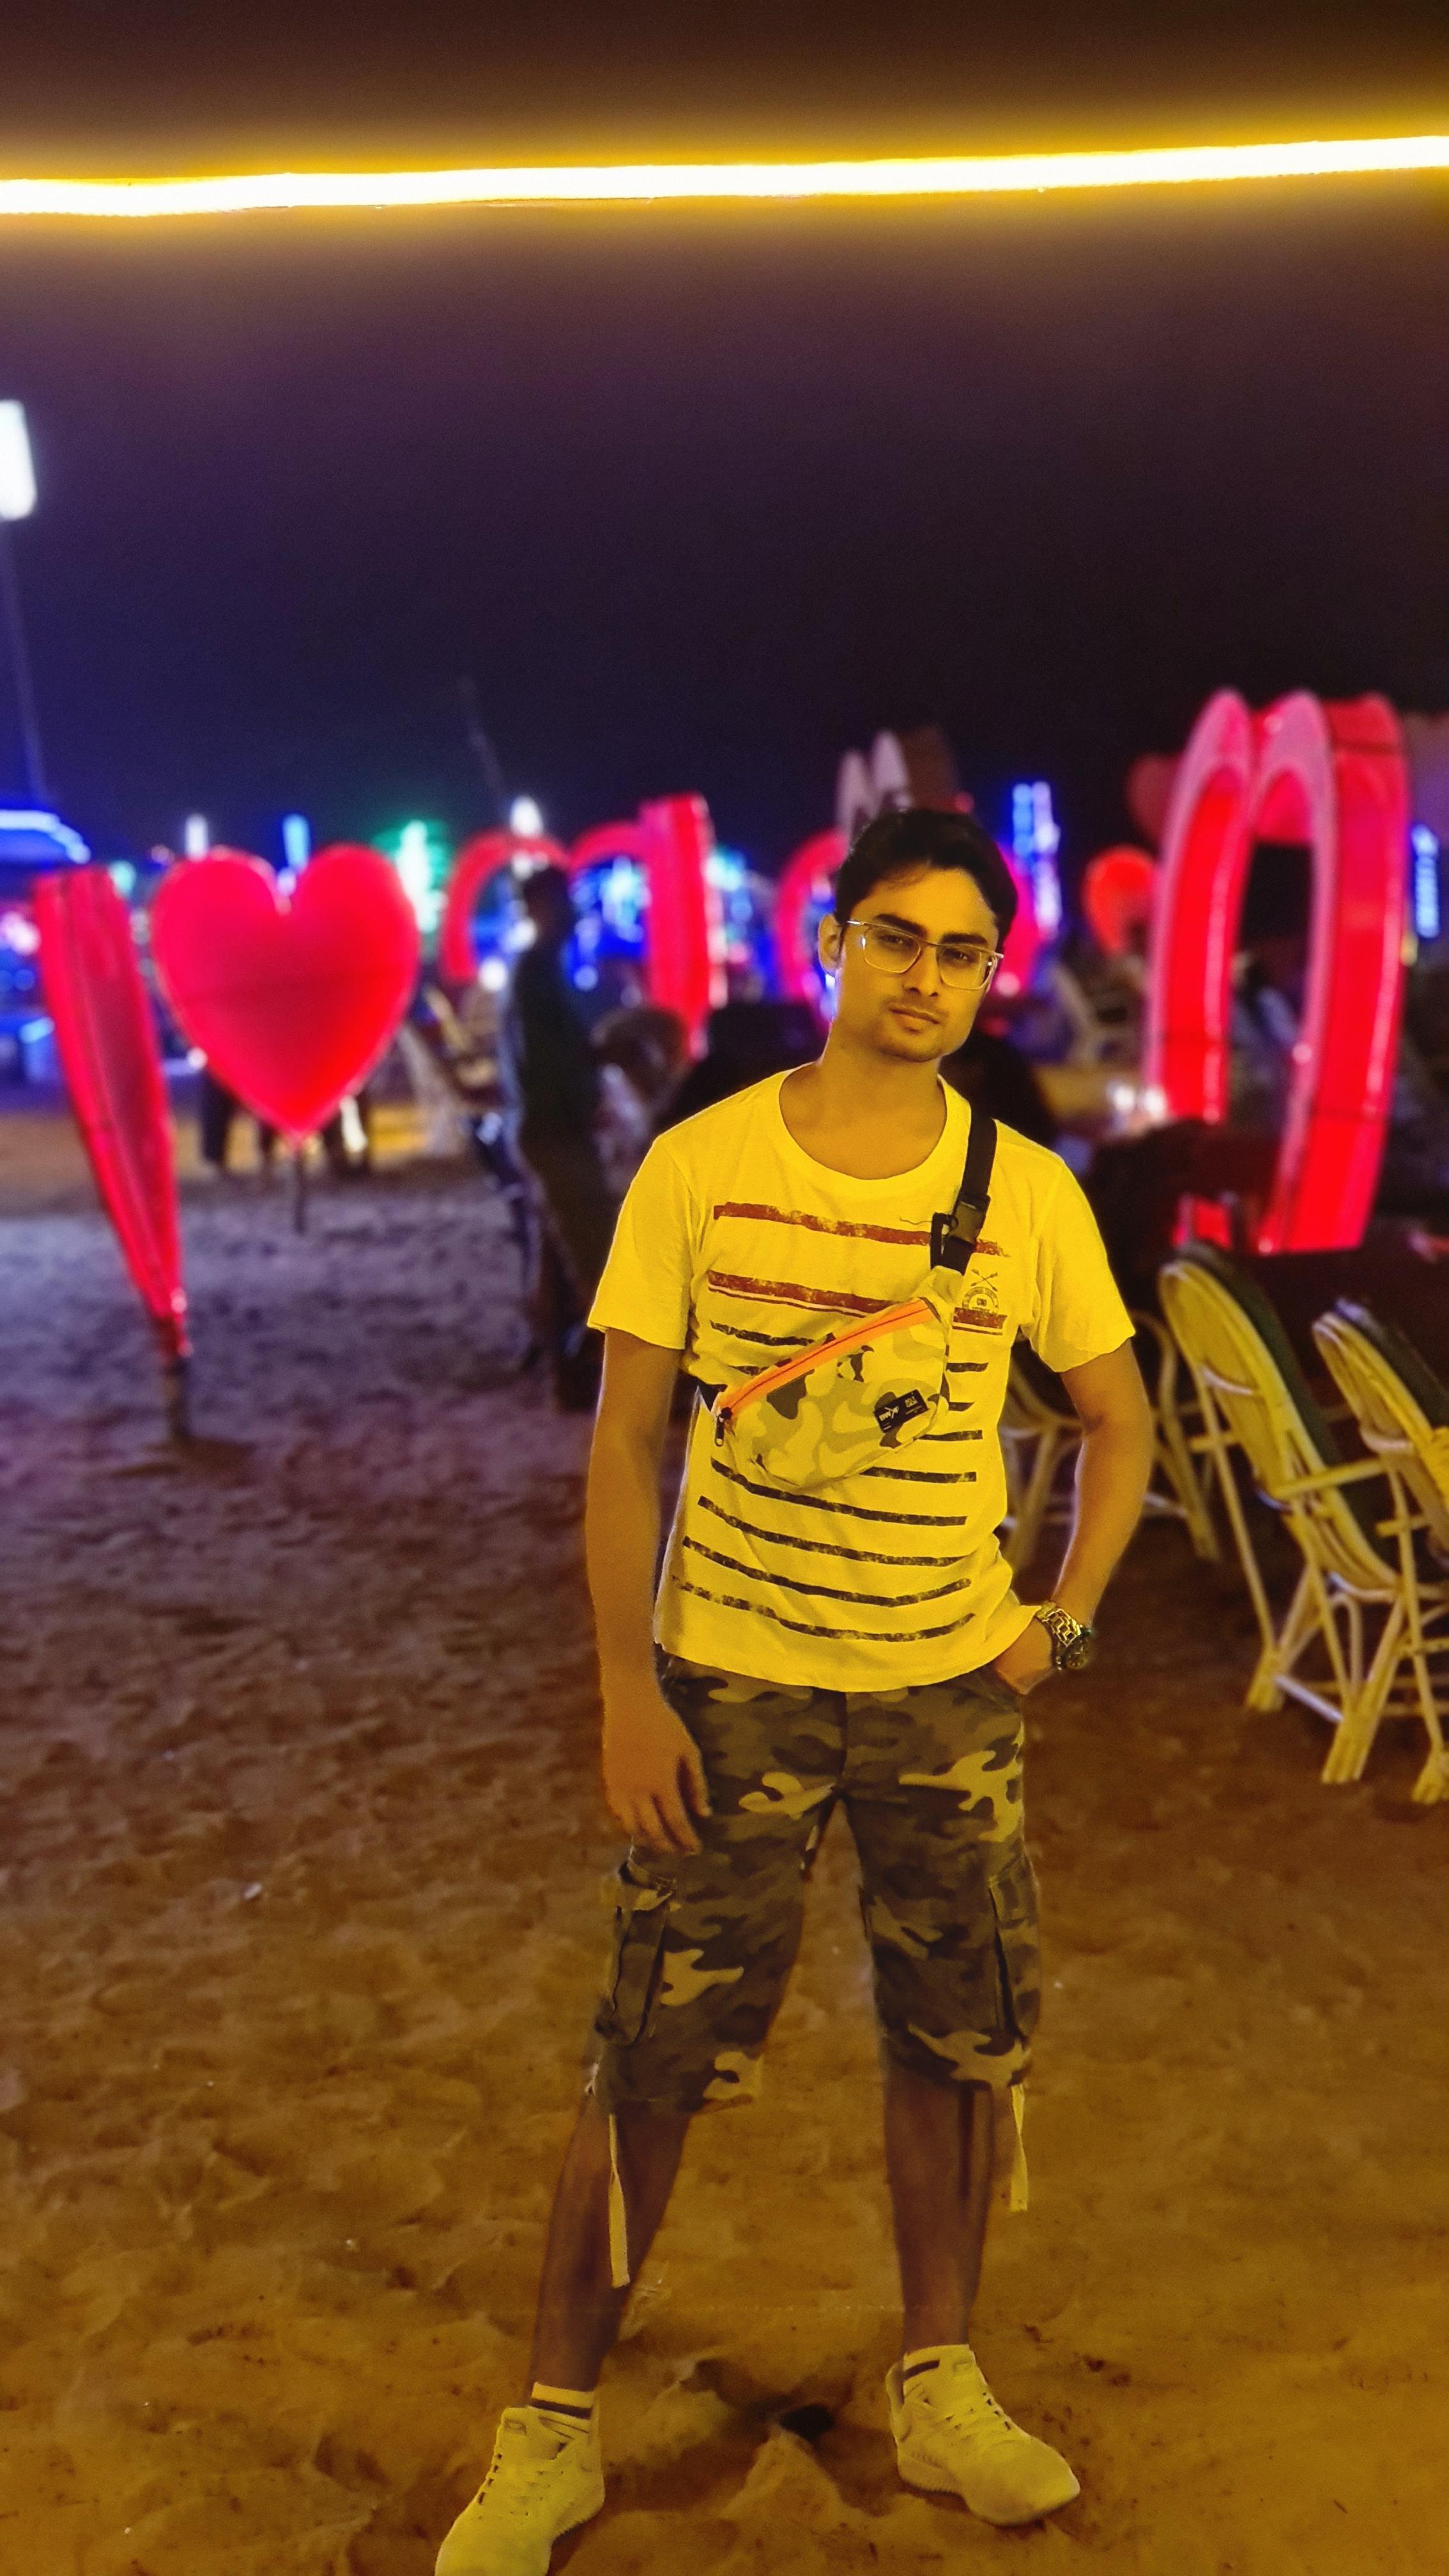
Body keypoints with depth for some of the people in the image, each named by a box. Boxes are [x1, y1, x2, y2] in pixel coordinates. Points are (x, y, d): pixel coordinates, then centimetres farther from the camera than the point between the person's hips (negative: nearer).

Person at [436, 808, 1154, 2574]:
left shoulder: (1031, 1194, -3)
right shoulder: (700, 1166, -8)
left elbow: (1117, 1421, 11)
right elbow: (624, 1439, -5)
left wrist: (1065, 1618, 0)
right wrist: (625, 1688, -10)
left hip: (952, 1690, 3)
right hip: (732, 1682, -2)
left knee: (960, 2043, 14)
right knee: (652, 2059, 4)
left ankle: (936, 2390, 37)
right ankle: (551, 2430, 24)